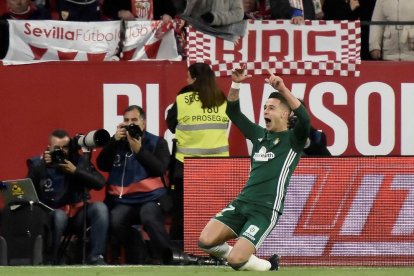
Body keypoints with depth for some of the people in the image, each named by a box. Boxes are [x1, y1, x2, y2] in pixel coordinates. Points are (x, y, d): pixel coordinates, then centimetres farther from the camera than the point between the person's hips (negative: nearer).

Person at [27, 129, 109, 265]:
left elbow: (100, 183, -7)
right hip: (52, 214, -3)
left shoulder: (81, 160, 6)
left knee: (100, 207, -25)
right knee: (59, 215, -38)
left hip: (78, 212, 3)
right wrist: (41, 166, -21)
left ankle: (95, 257, -24)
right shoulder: (38, 163, 2)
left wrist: (75, 171, -17)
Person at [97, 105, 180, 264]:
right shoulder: (117, 142, 16)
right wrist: (114, 141, -6)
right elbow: (102, 165, 3)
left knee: (149, 219, -36)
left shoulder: (157, 142, 8)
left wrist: (139, 150, -14)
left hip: (150, 198, -2)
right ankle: (134, 260, -14)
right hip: (123, 200, 2)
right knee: (115, 222, -30)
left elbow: (160, 168, -7)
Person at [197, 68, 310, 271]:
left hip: (266, 210, -6)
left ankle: (269, 266, 10)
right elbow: (233, 112, 21)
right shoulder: (259, 134, 17)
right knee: (205, 241, -15)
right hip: (242, 202, 6)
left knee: (236, 260, -21)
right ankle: (241, 256, 11)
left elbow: (305, 119, -20)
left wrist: (283, 90, -29)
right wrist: (235, 85, 4)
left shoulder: (292, 139, 0)